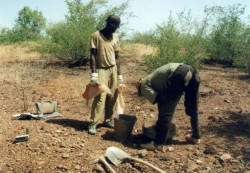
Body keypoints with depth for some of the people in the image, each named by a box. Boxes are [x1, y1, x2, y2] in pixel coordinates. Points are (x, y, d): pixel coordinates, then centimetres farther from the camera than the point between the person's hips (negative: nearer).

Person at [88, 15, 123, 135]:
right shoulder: (96, 35, -3)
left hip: (113, 70, 5)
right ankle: (92, 124, -8)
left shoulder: (115, 38, 13)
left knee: (112, 97, 2)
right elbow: (92, 55, -7)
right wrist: (93, 73, -14)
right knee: (100, 97, -13)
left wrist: (119, 74, 13)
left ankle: (108, 120, 16)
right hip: (101, 70, -5)